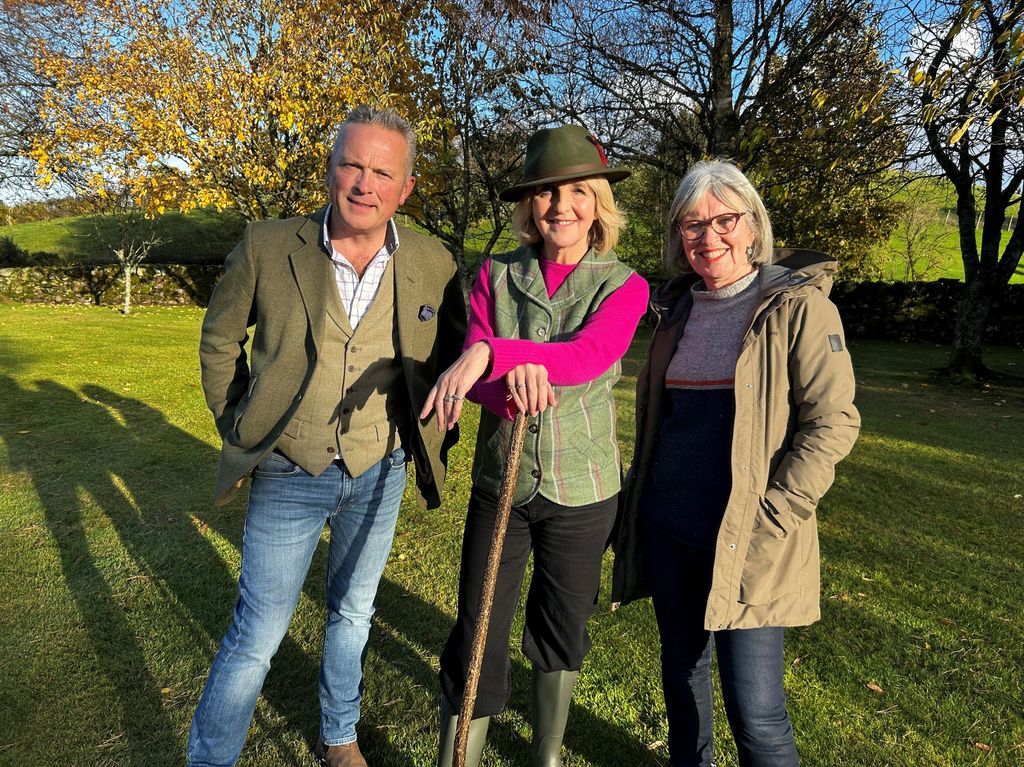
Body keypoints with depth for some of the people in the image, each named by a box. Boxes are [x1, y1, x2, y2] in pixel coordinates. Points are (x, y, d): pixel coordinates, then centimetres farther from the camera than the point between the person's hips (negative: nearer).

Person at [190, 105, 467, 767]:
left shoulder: (434, 264, -7)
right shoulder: (267, 248, -11)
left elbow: (453, 357, 7)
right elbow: (220, 341, 4)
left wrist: (433, 441, 3)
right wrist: (239, 426, 2)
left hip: (379, 474, 3)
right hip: (289, 474, -2)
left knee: (353, 615, 21)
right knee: (256, 637, 6)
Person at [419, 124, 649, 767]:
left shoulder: (623, 285, -5)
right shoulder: (497, 275, 0)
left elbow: (590, 356, -25)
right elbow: (469, 368, -11)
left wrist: (489, 353, -38)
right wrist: (511, 382, -34)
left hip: (581, 491, 0)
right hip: (500, 483, 0)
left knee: (561, 633, 19)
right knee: (477, 638, 4)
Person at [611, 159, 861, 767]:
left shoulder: (798, 307, -7)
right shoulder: (676, 310, 10)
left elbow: (832, 421, -10)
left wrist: (771, 517, -15)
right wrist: (638, 495, 14)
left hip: (748, 541, -5)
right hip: (666, 529, 6)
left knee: (755, 710, -1)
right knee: (681, 670, 20)